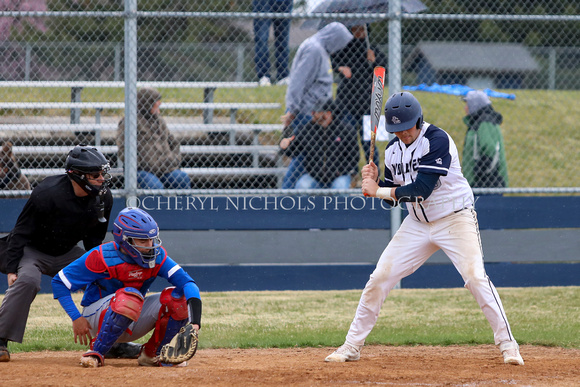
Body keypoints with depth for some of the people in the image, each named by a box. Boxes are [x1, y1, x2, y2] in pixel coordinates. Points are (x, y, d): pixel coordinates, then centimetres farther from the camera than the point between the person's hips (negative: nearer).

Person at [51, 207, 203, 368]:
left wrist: (194, 320, -36)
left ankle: (152, 354, -1)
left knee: (177, 297, -17)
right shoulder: (102, 258, -21)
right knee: (130, 296, -36)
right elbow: (59, 282, -14)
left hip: (133, 324, 5)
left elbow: (186, 282, -20)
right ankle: (96, 352, -22)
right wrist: (77, 318, -21)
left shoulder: (157, 256, -10)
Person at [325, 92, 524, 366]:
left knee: (475, 277, -21)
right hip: (417, 225, 6)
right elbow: (393, 196, 11)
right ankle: (352, 346, 8)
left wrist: (378, 190, -19)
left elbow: (421, 189, -26)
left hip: (455, 219, -6)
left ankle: (507, 344, -12)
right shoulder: (393, 150, 3)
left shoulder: (437, 140, -19)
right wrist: (375, 182, -9)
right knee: (379, 278, -1)